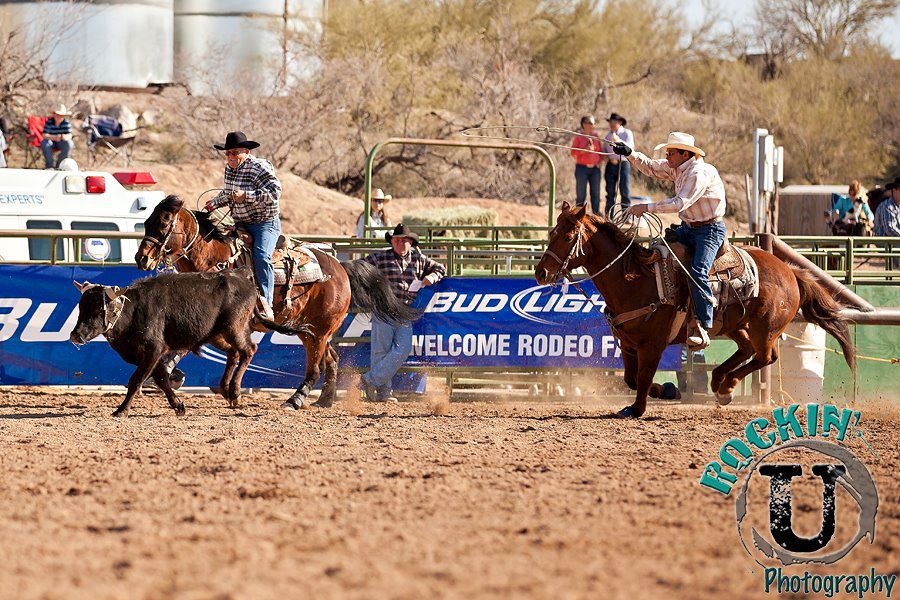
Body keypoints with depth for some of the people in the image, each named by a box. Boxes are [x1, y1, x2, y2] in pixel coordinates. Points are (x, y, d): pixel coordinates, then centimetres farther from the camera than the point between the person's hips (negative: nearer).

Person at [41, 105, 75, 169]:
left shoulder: (66, 123, -10)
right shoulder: (49, 122, -14)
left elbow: (70, 135, -18)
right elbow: (44, 135, -24)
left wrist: (65, 137, -44)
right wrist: (54, 137, -42)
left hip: (61, 142, 1)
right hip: (51, 142, -1)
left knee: (69, 143, -29)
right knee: (44, 143, -33)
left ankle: (59, 165, -19)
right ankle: (49, 164, -24)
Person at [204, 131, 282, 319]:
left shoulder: (260, 168, -14)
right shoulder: (230, 168, 11)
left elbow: (275, 191, -25)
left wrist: (246, 196, -29)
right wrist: (215, 203, 12)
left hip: (265, 224, -9)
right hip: (241, 224, 9)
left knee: (261, 256, -28)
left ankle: (266, 304, -34)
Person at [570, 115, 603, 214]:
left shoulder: (595, 137, 12)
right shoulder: (578, 137, 2)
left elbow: (601, 152, 17)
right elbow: (573, 152, -4)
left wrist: (599, 162, 0)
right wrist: (584, 150, -17)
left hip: (595, 168, 4)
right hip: (582, 168, -4)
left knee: (596, 193, 2)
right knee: (581, 194, -4)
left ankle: (597, 214, 6)